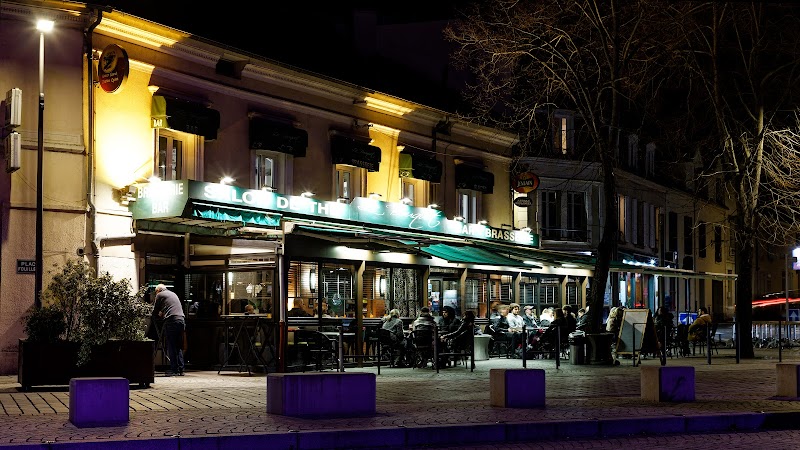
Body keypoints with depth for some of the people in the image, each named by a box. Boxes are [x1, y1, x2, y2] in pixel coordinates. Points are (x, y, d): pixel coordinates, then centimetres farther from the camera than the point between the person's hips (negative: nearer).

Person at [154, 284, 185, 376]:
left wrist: (161, 314, 32)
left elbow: (156, 310, 14)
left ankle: (174, 370, -7)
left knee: (171, 347, -4)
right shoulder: (173, 294, 26)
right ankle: (181, 370, 7)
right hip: (181, 319, 6)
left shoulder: (160, 295, 8)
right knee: (179, 347, 10)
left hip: (171, 320, -6)